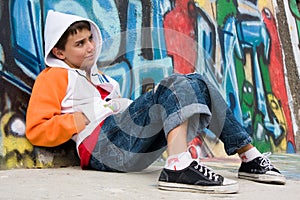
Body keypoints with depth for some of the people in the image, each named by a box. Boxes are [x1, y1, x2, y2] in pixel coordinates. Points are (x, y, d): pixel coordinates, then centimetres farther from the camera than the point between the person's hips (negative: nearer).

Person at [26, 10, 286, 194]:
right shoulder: (54, 77, 7)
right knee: (176, 84, -24)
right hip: (102, 145, -8)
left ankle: (249, 157, -4)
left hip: (138, 149, 8)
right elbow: (35, 130, -4)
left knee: (195, 84, -1)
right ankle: (179, 167, -48)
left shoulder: (97, 76, 33)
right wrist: (75, 121, -12)